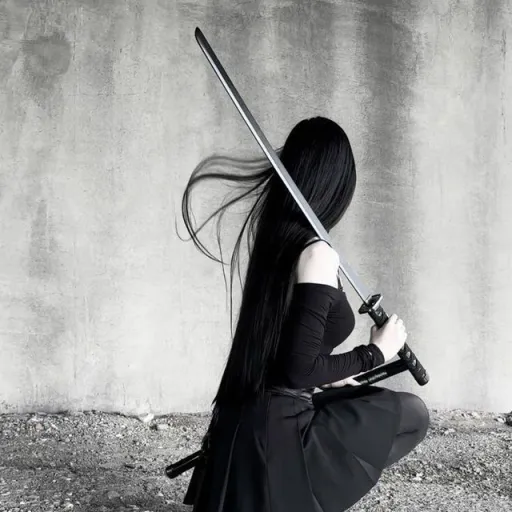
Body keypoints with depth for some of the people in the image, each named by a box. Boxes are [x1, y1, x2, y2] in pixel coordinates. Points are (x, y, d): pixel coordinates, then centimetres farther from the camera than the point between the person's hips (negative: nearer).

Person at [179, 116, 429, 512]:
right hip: (276, 429, -8)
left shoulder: (275, 236, 5)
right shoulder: (317, 255, -20)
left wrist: (328, 373, 21)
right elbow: (299, 370, -22)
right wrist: (376, 353, -10)